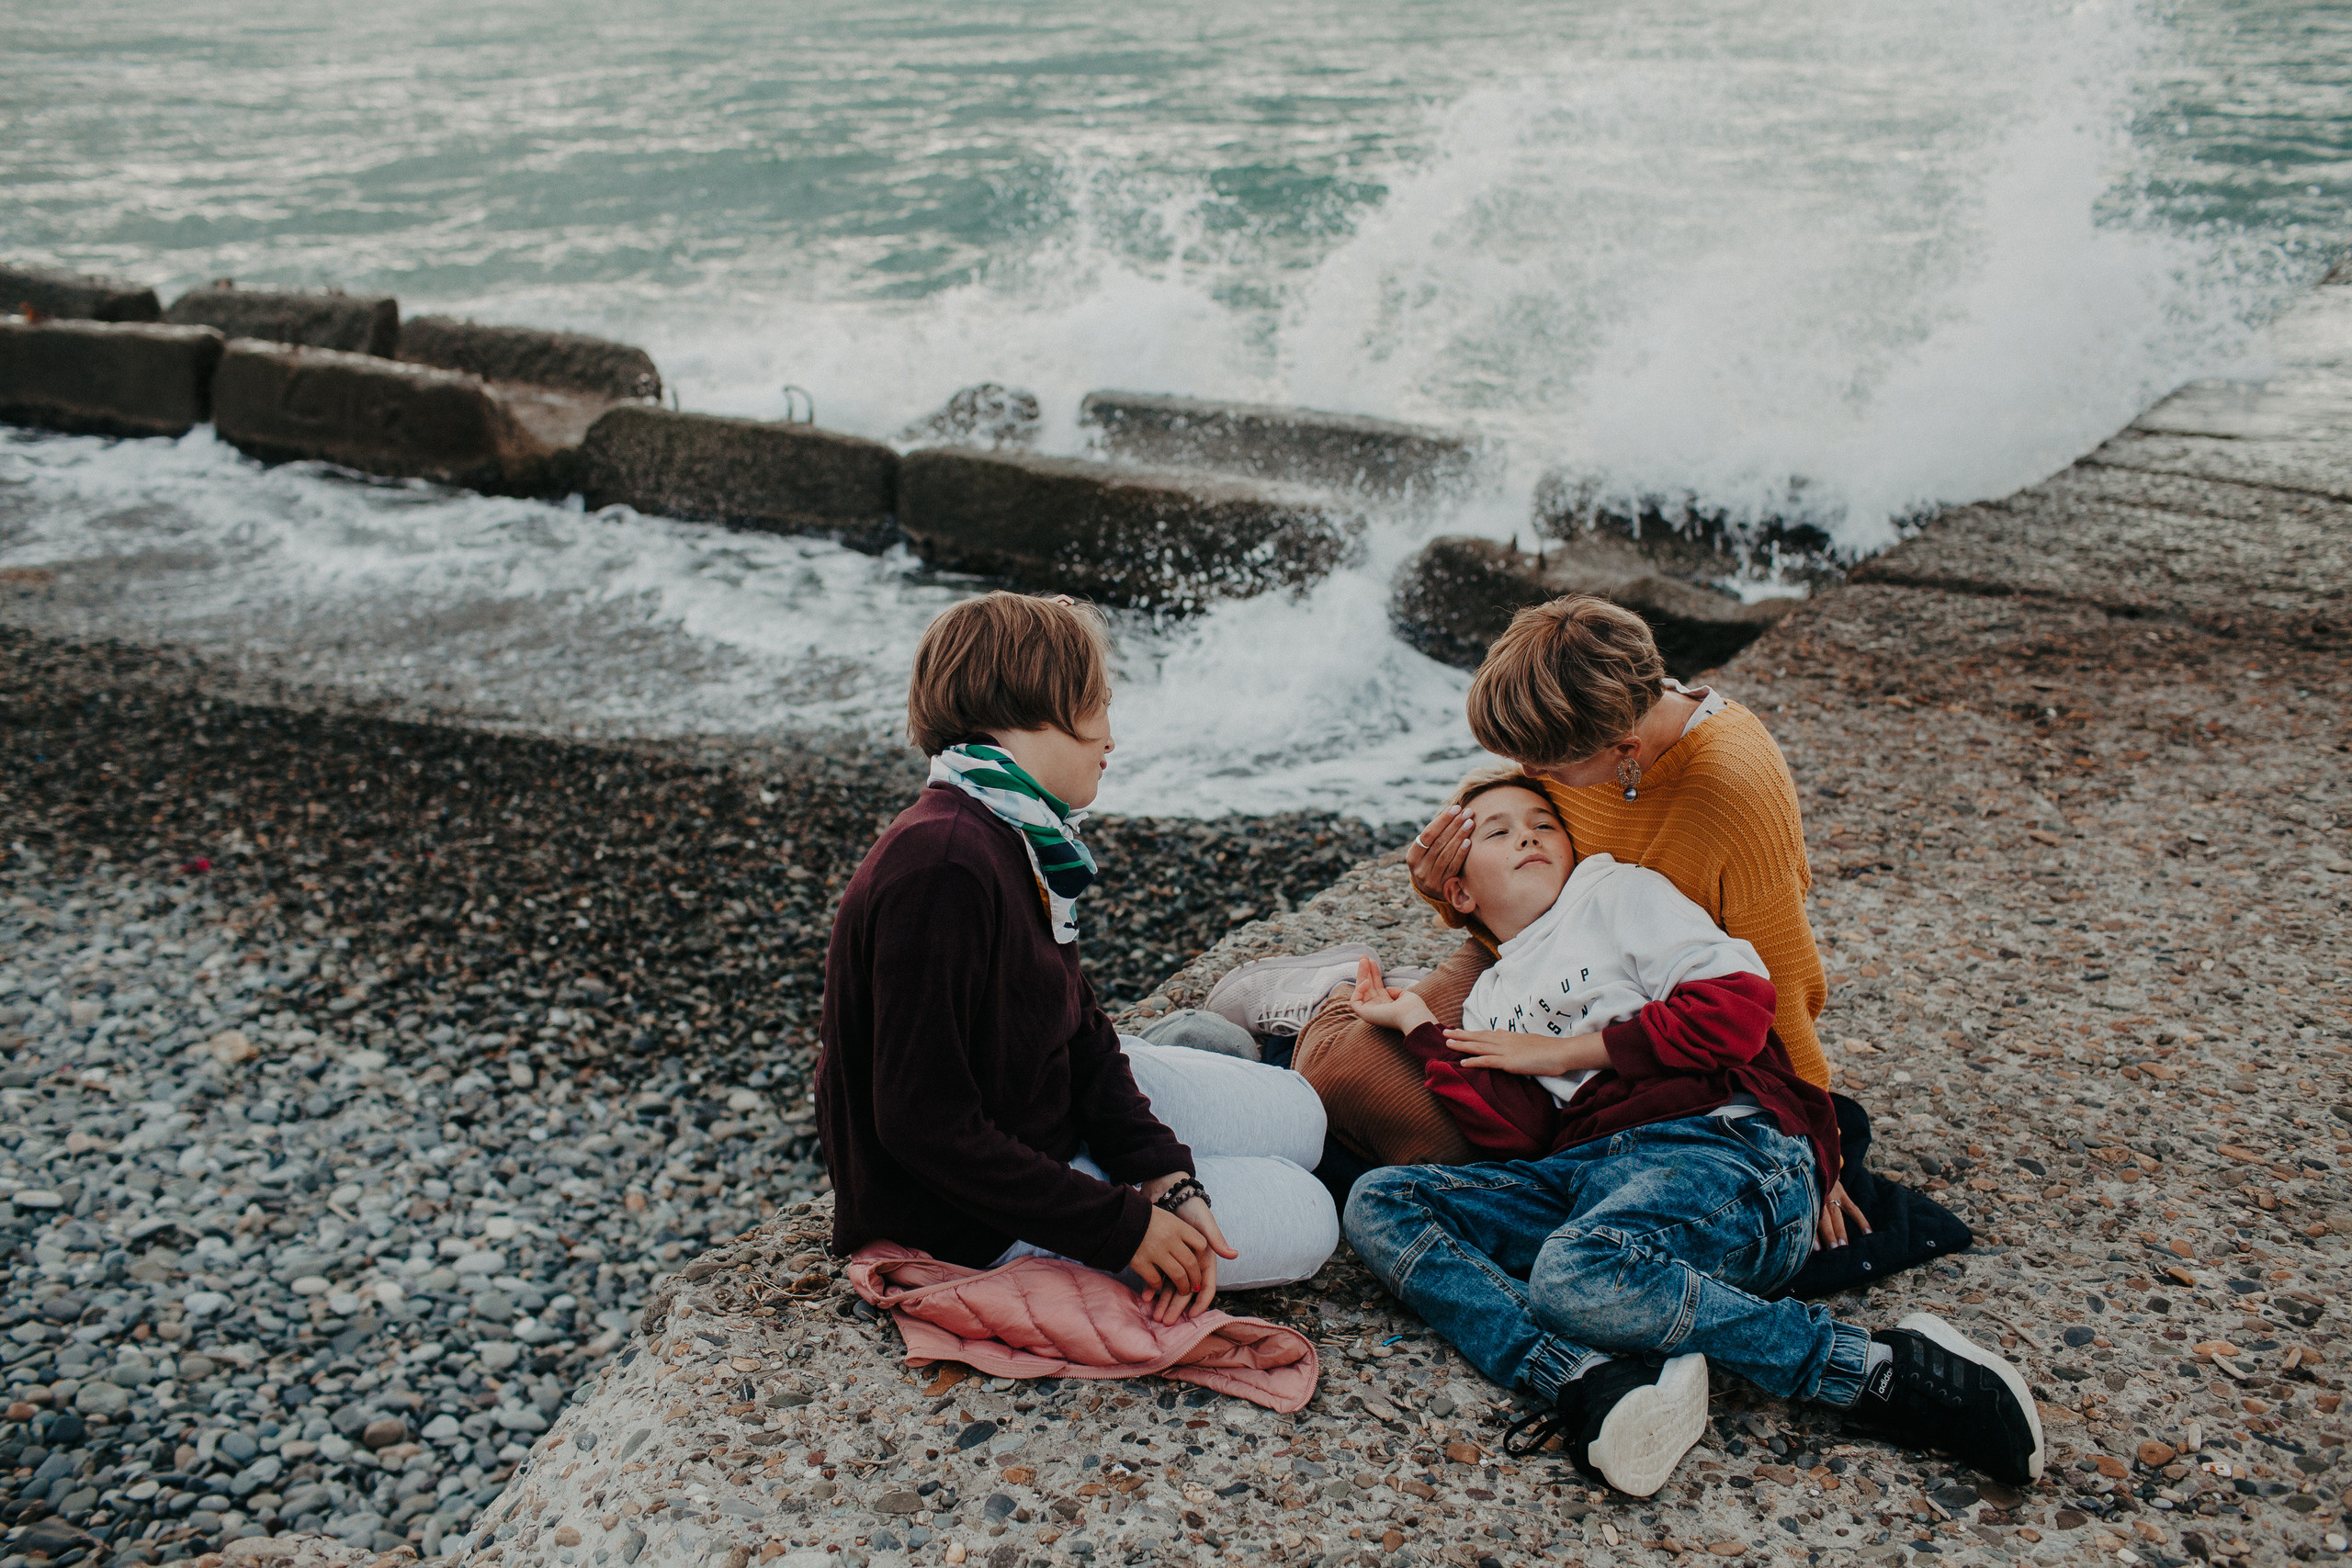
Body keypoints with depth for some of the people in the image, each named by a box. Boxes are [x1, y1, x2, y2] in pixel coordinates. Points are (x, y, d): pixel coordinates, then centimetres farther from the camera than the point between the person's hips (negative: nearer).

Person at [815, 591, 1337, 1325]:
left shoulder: (1017, 841, 0)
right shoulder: (943, 869, -32)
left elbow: (1081, 1032, 3)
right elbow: (926, 1126, -31)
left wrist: (1166, 1179, -12)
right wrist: (1122, 1227, -24)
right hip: (968, 1218, -9)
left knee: (1295, 1115, 12)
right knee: (1302, 1220, -5)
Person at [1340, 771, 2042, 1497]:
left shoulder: (1617, 892, 15)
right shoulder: (1491, 999, 27)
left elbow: (1738, 1007, -3)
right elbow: (1516, 1131, 8)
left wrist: (1562, 1051, 2)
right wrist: (1417, 1024, 9)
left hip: (1728, 1148, -6)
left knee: (1578, 1271, -38)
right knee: (1377, 1201, -13)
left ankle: (1882, 1366, -23)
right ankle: (1586, 1380, -34)